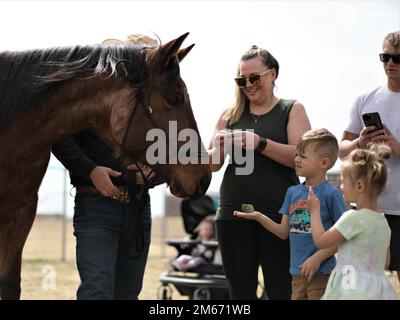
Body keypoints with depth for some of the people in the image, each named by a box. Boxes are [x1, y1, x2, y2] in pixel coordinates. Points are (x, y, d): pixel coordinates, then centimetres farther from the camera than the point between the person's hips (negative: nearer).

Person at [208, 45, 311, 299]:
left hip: (278, 214, -3)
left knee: (282, 291, -4)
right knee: (240, 292, 7)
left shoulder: (292, 110, 5)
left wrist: (260, 143, -21)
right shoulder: (231, 115, 14)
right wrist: (219, 149, -11)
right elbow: (212, 164, 11)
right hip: (233, 215, 3)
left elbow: (301, 158, -9)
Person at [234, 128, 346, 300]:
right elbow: (284, 231, 12)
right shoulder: (293, 192, 10)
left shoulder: (331, 194, -9)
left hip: (321, 274, -6)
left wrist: (318, 257, -15)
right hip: (297, 273, 6)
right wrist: (259, 217, 0)